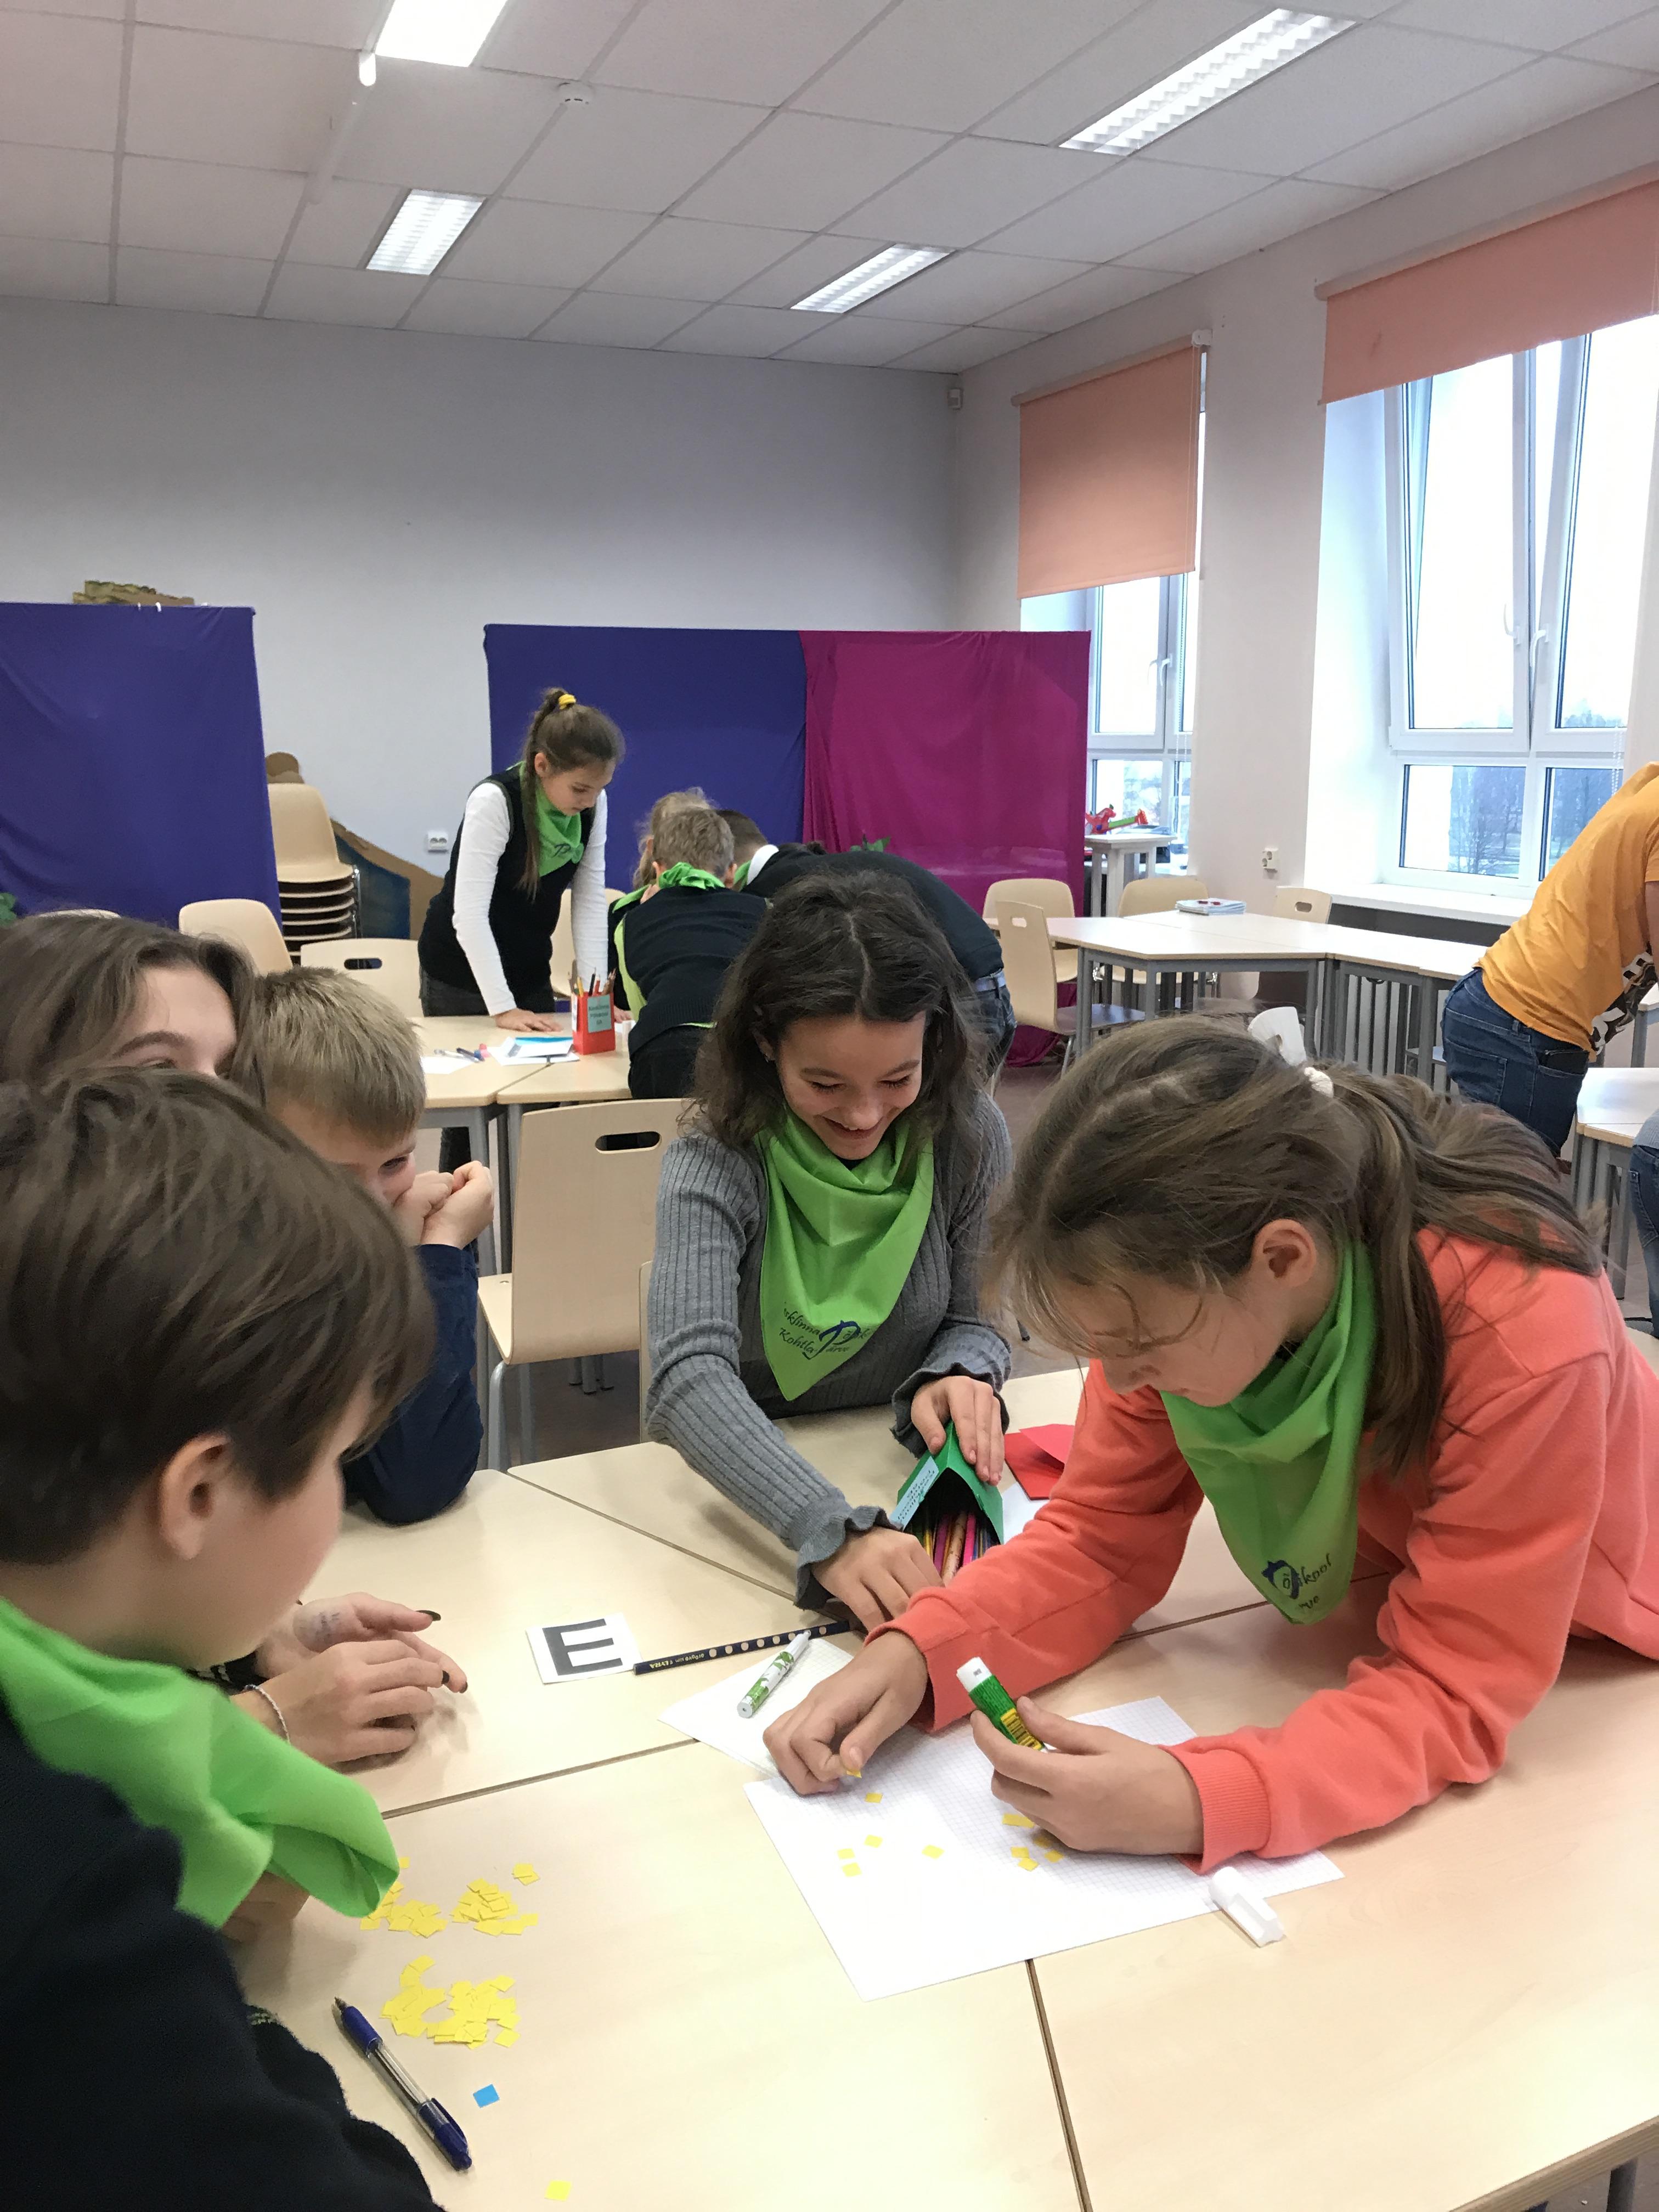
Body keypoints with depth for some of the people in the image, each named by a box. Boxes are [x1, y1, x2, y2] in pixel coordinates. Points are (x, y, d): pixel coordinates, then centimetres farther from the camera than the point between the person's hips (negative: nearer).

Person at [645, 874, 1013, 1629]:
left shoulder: (967, 1136, -9)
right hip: (747, 1492, -2)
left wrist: (959, 1376, -22)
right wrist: (833, 1531, -46)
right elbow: (691, 1379, -31)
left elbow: (975, 1318, 2)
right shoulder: (714, 1165, -18)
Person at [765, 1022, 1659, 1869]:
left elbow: (1458, 1687, -33)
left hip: (1587, 1646, -4)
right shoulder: (1175, 1282, -25)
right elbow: (1105, 1536, -16)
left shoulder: (1522, 1332, -39)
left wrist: (1199, 1802, -48)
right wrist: (916, 1652, -34)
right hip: (1377, 1584, 4)